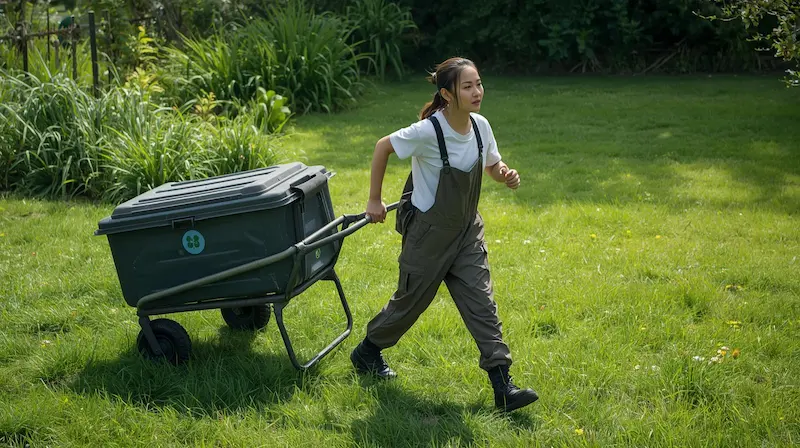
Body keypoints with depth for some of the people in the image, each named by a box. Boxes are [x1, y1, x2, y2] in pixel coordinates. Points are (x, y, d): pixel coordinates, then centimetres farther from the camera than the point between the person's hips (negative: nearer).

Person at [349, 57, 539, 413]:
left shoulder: (480, 126, -7)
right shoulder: (428, 132, -26)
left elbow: (492, 165, 10)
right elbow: (383, 147, -12)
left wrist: (506, 175, -14)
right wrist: (374, 200, -6)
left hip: (466, 230, 5)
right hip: (429, 232, -5)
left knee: (482, 303, 0)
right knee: (412, 300, 12)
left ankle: (502, 386, 0)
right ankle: (367, 352, 38)